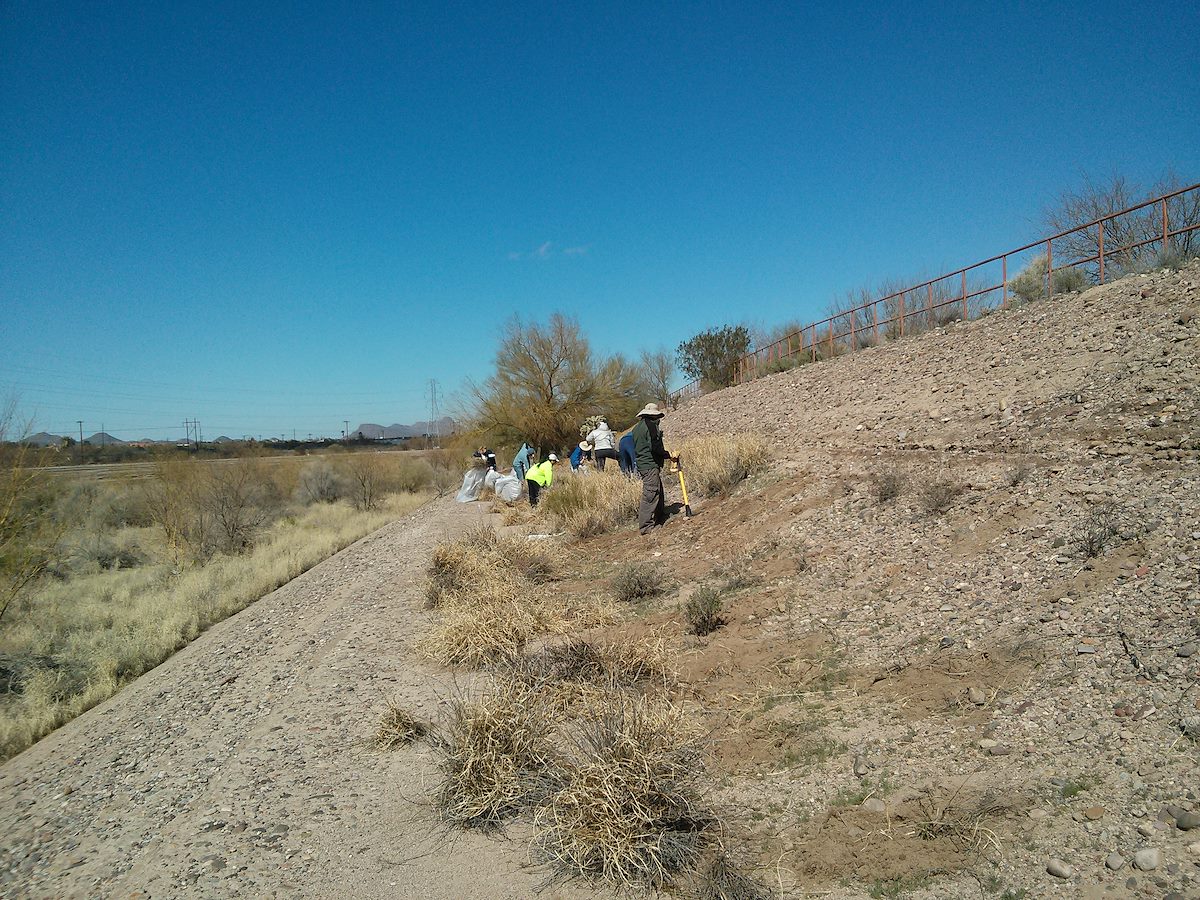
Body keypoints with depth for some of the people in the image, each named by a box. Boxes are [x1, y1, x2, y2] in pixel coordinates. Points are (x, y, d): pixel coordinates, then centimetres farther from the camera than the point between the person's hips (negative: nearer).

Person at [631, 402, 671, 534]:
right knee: (651, 494, -8)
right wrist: (668, 455, -9)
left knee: (658, 492, 19)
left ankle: (660, 518, 27)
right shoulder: (650, 425, -12)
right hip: (651, 465, -10)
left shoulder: (637, 428, 17)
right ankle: (645, 526, -7)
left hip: (642, 464, 10)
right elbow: (655, 447, -20)